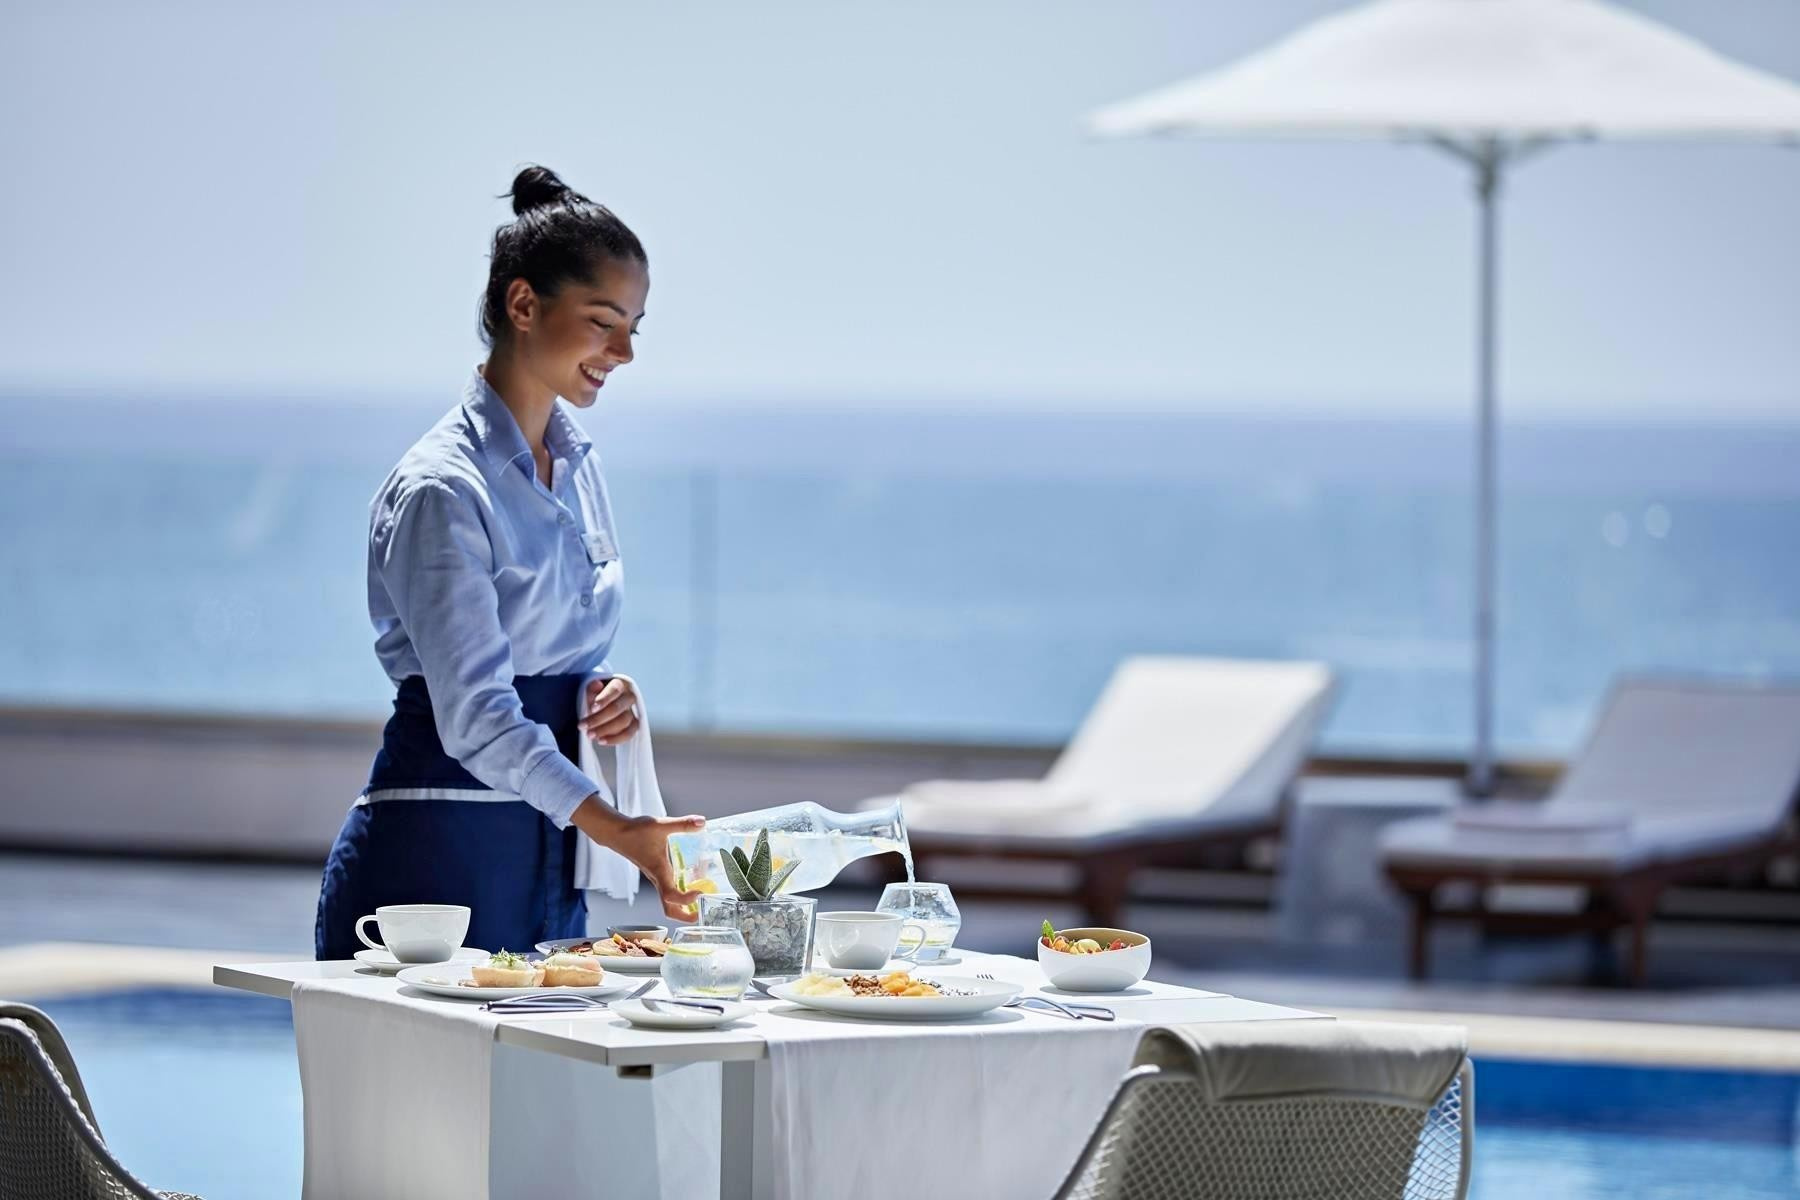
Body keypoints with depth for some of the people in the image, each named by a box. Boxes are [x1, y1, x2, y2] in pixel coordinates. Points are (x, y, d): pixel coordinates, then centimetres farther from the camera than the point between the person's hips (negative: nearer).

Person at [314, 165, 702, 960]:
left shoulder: (575, 463, 12)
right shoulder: (441, 490, -14)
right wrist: (615, 829, -32)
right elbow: (474, 713, -21)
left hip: (544, 857, 8)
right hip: (437, 857, -8)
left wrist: (602, 694, -1)